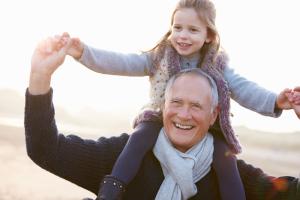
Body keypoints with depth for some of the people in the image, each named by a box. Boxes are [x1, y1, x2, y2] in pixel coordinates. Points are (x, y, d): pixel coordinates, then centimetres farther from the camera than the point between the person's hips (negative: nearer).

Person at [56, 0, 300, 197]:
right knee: (140, 137, -30)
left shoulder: (217, 65, -4)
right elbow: (121, 63, -15)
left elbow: (242, 88, -14)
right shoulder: (159, 58, -6)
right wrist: (84, 52, -31)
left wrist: (275, 101, -34)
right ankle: (110, 192, -30)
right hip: (160, 119, -1)